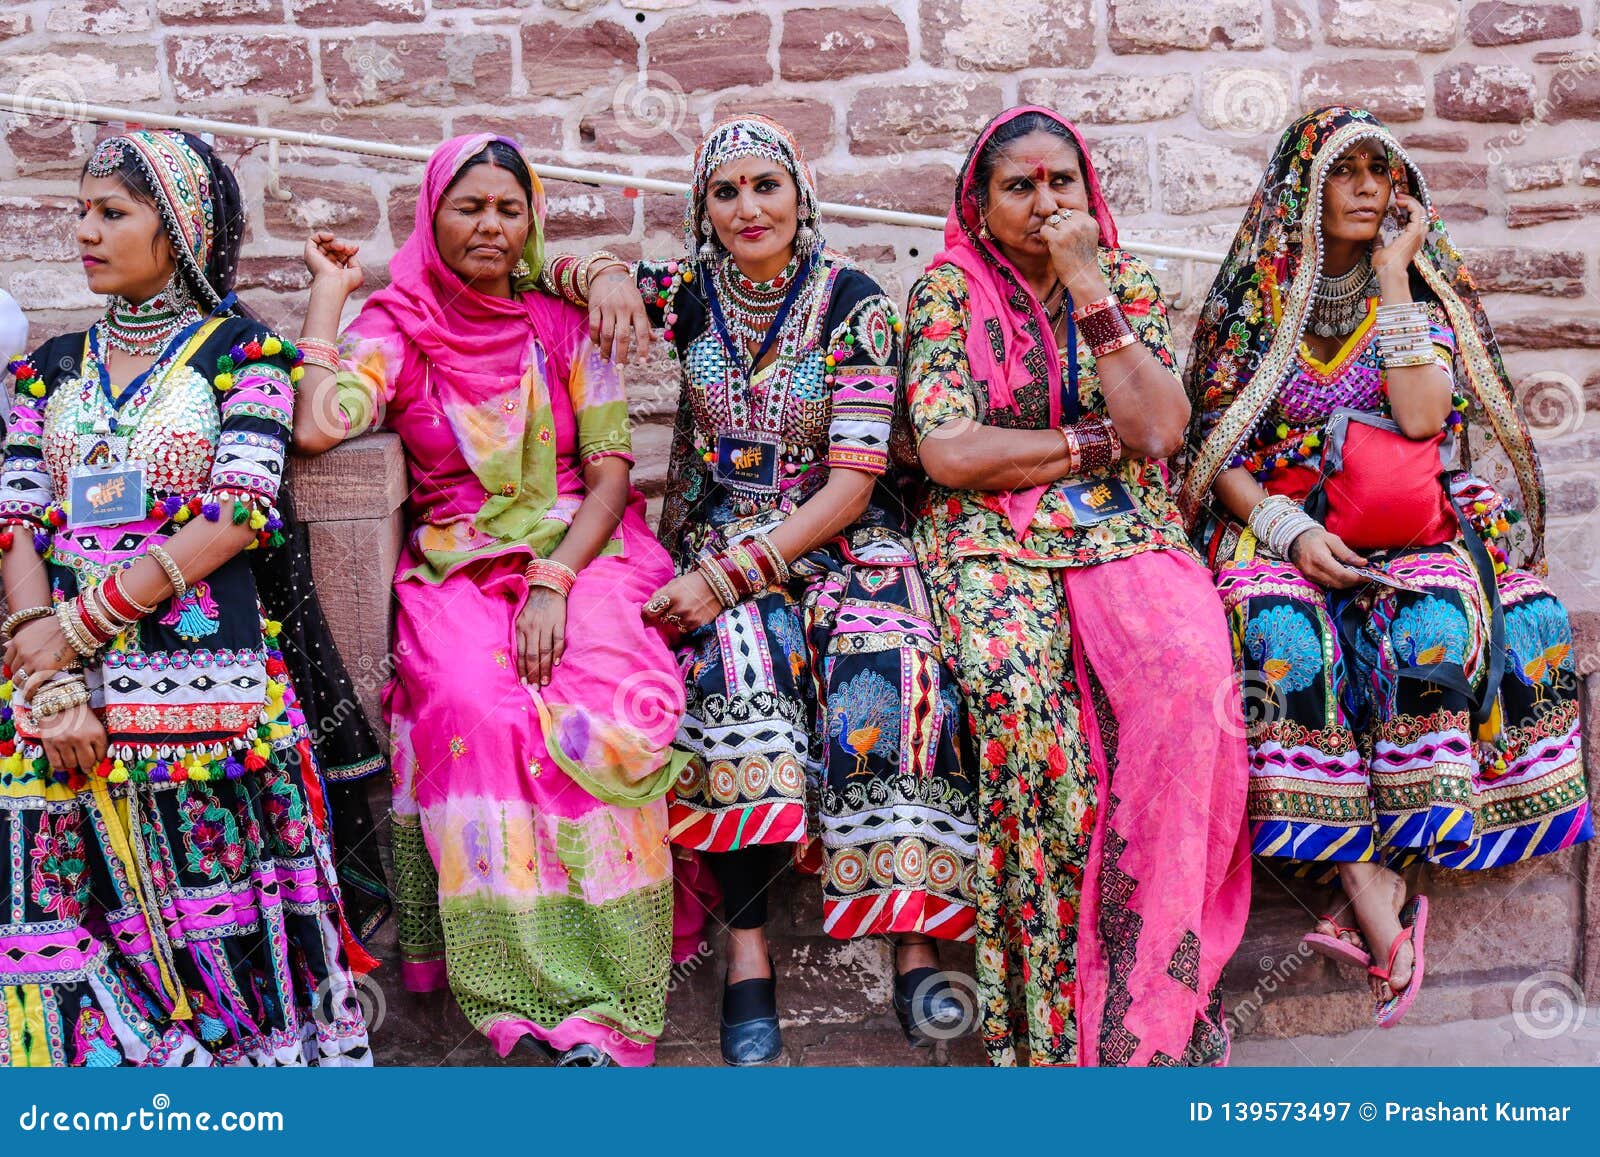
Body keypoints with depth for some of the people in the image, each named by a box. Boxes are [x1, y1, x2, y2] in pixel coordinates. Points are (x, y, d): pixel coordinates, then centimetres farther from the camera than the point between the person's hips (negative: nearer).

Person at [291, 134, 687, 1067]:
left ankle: (606, 986, -22)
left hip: (583, 551, 0)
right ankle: (538, 992, -24)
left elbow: (611, 471, 3)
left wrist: (555, 580, -13)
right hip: (458, 566, 0)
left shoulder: (563, 324, 10)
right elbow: (317, 428, -12)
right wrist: (329, 294, -1)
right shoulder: (397, 329, 8)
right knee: (476, 705, -32)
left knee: (608, 708, -30)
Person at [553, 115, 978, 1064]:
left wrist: (732, 572, -19)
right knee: (742, 659, -31)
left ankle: (915, 938, -22)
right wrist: (605, 274, -12)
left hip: (841, 539, -1)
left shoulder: (854, 302, -4)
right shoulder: (690, 291, 6)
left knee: (883, 664, -31)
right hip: (719, 537, 1)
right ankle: (748, 952, -26)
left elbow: (855, 478, -10)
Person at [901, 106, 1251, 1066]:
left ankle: (1152, 991, -20)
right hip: (994, 541, -1)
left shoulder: (1129, 281, 12)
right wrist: (1100, 442, -4)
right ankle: (1053, 1011, -19)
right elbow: (947, 452, -8)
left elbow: (1160, 431, -5)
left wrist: (1088, 287, -8)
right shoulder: (948, 290, 5)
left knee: (1190, 671, -30)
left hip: (1127, 535, 2)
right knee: (1022, 693, -32)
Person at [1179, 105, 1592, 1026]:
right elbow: (1218, 451, 2)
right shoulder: (1251, 300, 8)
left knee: (1437, 623, -34)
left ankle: (1380, 873, -27)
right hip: (1277, 525, 0)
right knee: (1281, 631, -34)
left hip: (1407, 527, 1)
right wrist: (1289, 530, -15)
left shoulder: (1424, 292, 10)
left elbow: (1422, 419, -9)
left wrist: (1391, 274, -6)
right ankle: (1372, 886, -31)